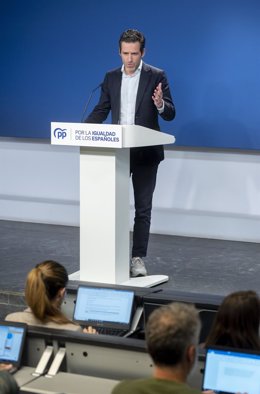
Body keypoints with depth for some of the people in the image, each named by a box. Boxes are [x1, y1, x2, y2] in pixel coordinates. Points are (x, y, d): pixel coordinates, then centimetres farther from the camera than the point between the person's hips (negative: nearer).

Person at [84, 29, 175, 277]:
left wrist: (161, 105, -30)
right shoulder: (111, 78, 6)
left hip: (145, 153, -3)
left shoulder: (156, 76, -5)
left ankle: (138, 259, 7)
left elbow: (170, 114, -7)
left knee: (143, 208, 2)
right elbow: (101, 111, 10)